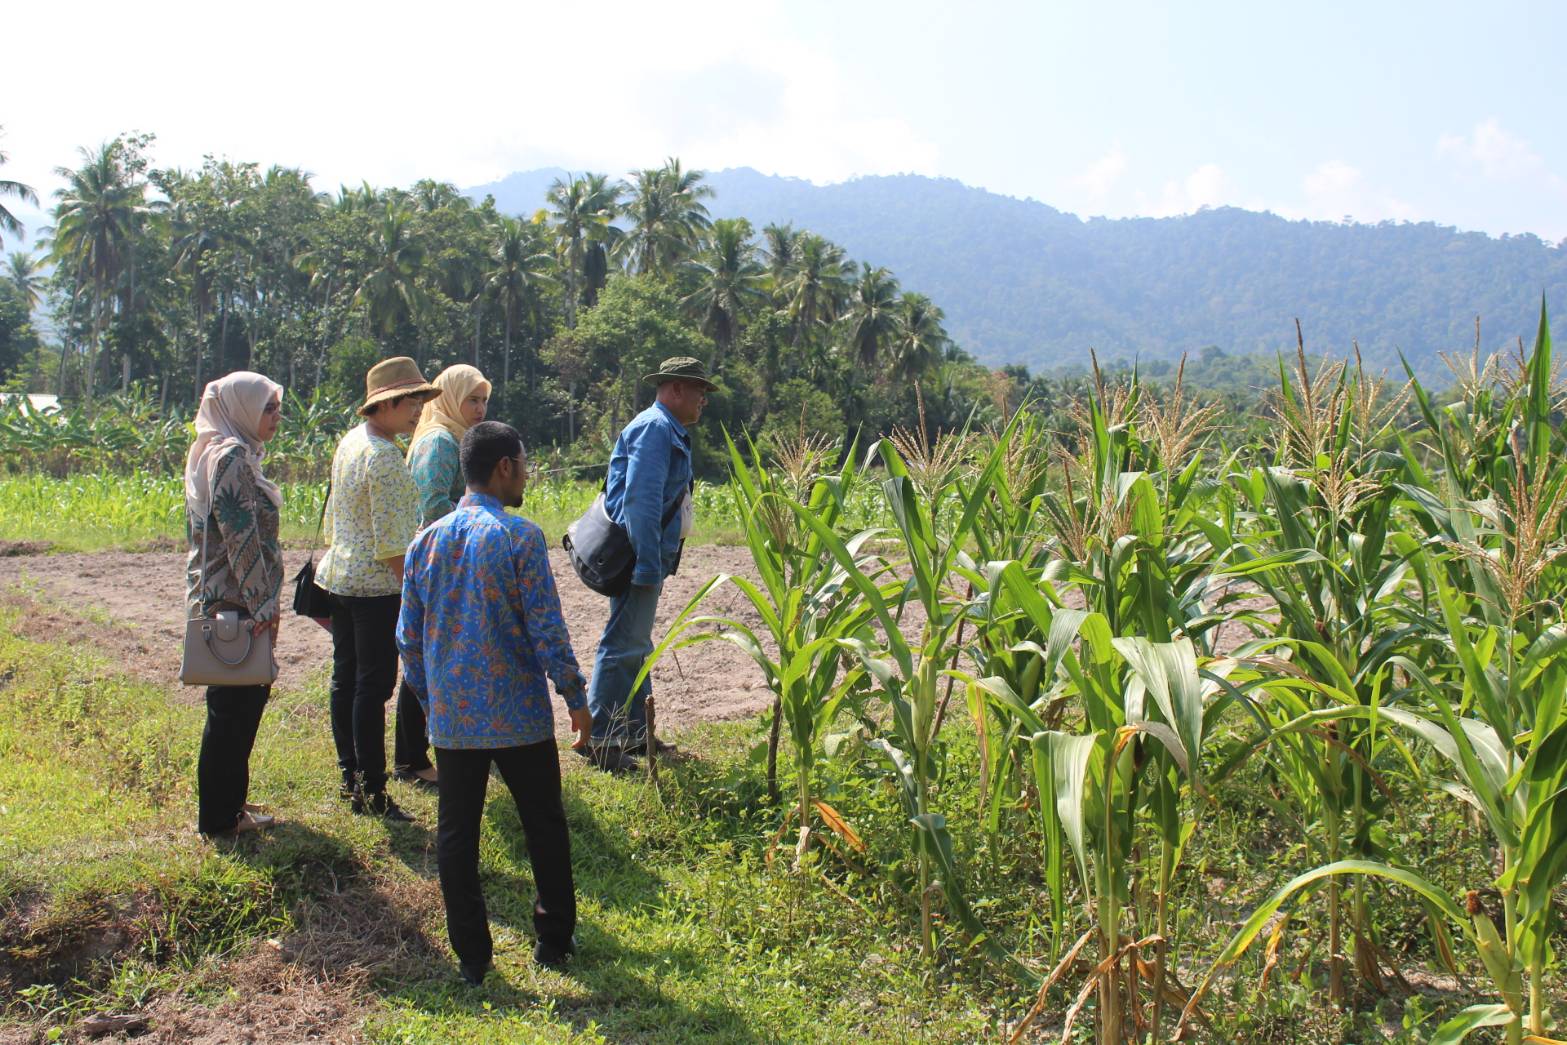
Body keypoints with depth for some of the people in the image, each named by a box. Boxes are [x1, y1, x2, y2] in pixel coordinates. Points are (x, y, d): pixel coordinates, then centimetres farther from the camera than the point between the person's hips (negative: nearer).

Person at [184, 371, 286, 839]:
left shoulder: (213, 450, 15)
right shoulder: (232, 456, -16)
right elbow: (241, 535, -22)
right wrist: (262, 603, -20)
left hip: (216, 599, 10)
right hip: (235, 602, -10)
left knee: (246, 697, 17)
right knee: (234, 706, -1)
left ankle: (227, 801, 27)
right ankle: (220, 816, 8)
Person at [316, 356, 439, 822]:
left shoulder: (350, 441, 11)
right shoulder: (384, 455, -18)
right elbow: (389, 539, -21)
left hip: (339, 574, 10)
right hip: (377, 583, -10)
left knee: (345, 678, 14)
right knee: (374, 684, -4)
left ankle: (350, 778, 25)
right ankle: (371, 791, 1)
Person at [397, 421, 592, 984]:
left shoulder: (426, 541, 3)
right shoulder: (519, 536, -12)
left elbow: (408, 636, 7)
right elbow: (547, 628, -14)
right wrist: (575, 697, -4)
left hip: (451, 720, 4)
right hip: (519, 716, -3)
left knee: (456, 834, 11)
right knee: (544, 827, 14)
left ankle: (471, 954, 16)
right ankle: (553, 938, 24)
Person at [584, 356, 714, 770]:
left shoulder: (668, 430, 18)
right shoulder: (655, 427, -15)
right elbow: (640, 499, -24)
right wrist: (647, 565, -26)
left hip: (648, 555, 11)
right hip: (640, 554, -11)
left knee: (635, 645, 16)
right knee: (625, 645, -8)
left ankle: (635, 732, 26)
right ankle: (599, 740, -3)